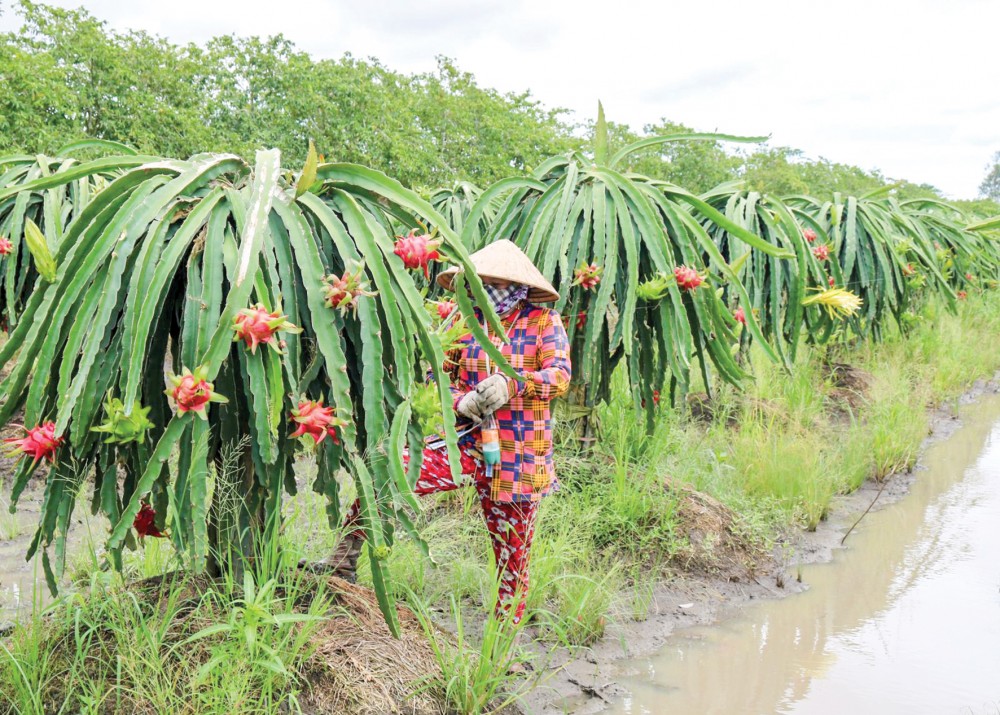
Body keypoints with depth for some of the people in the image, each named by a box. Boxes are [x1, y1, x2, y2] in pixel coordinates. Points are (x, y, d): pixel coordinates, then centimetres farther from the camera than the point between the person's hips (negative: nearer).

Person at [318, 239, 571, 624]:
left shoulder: (544, 322, -1)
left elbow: (560, 376, -13)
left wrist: (512, 385, -30)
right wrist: (461, 401, -14)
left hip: (517, 457, -2)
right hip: (466, 443, 2)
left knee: (513, 550, 8)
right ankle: (342, 563, -2)